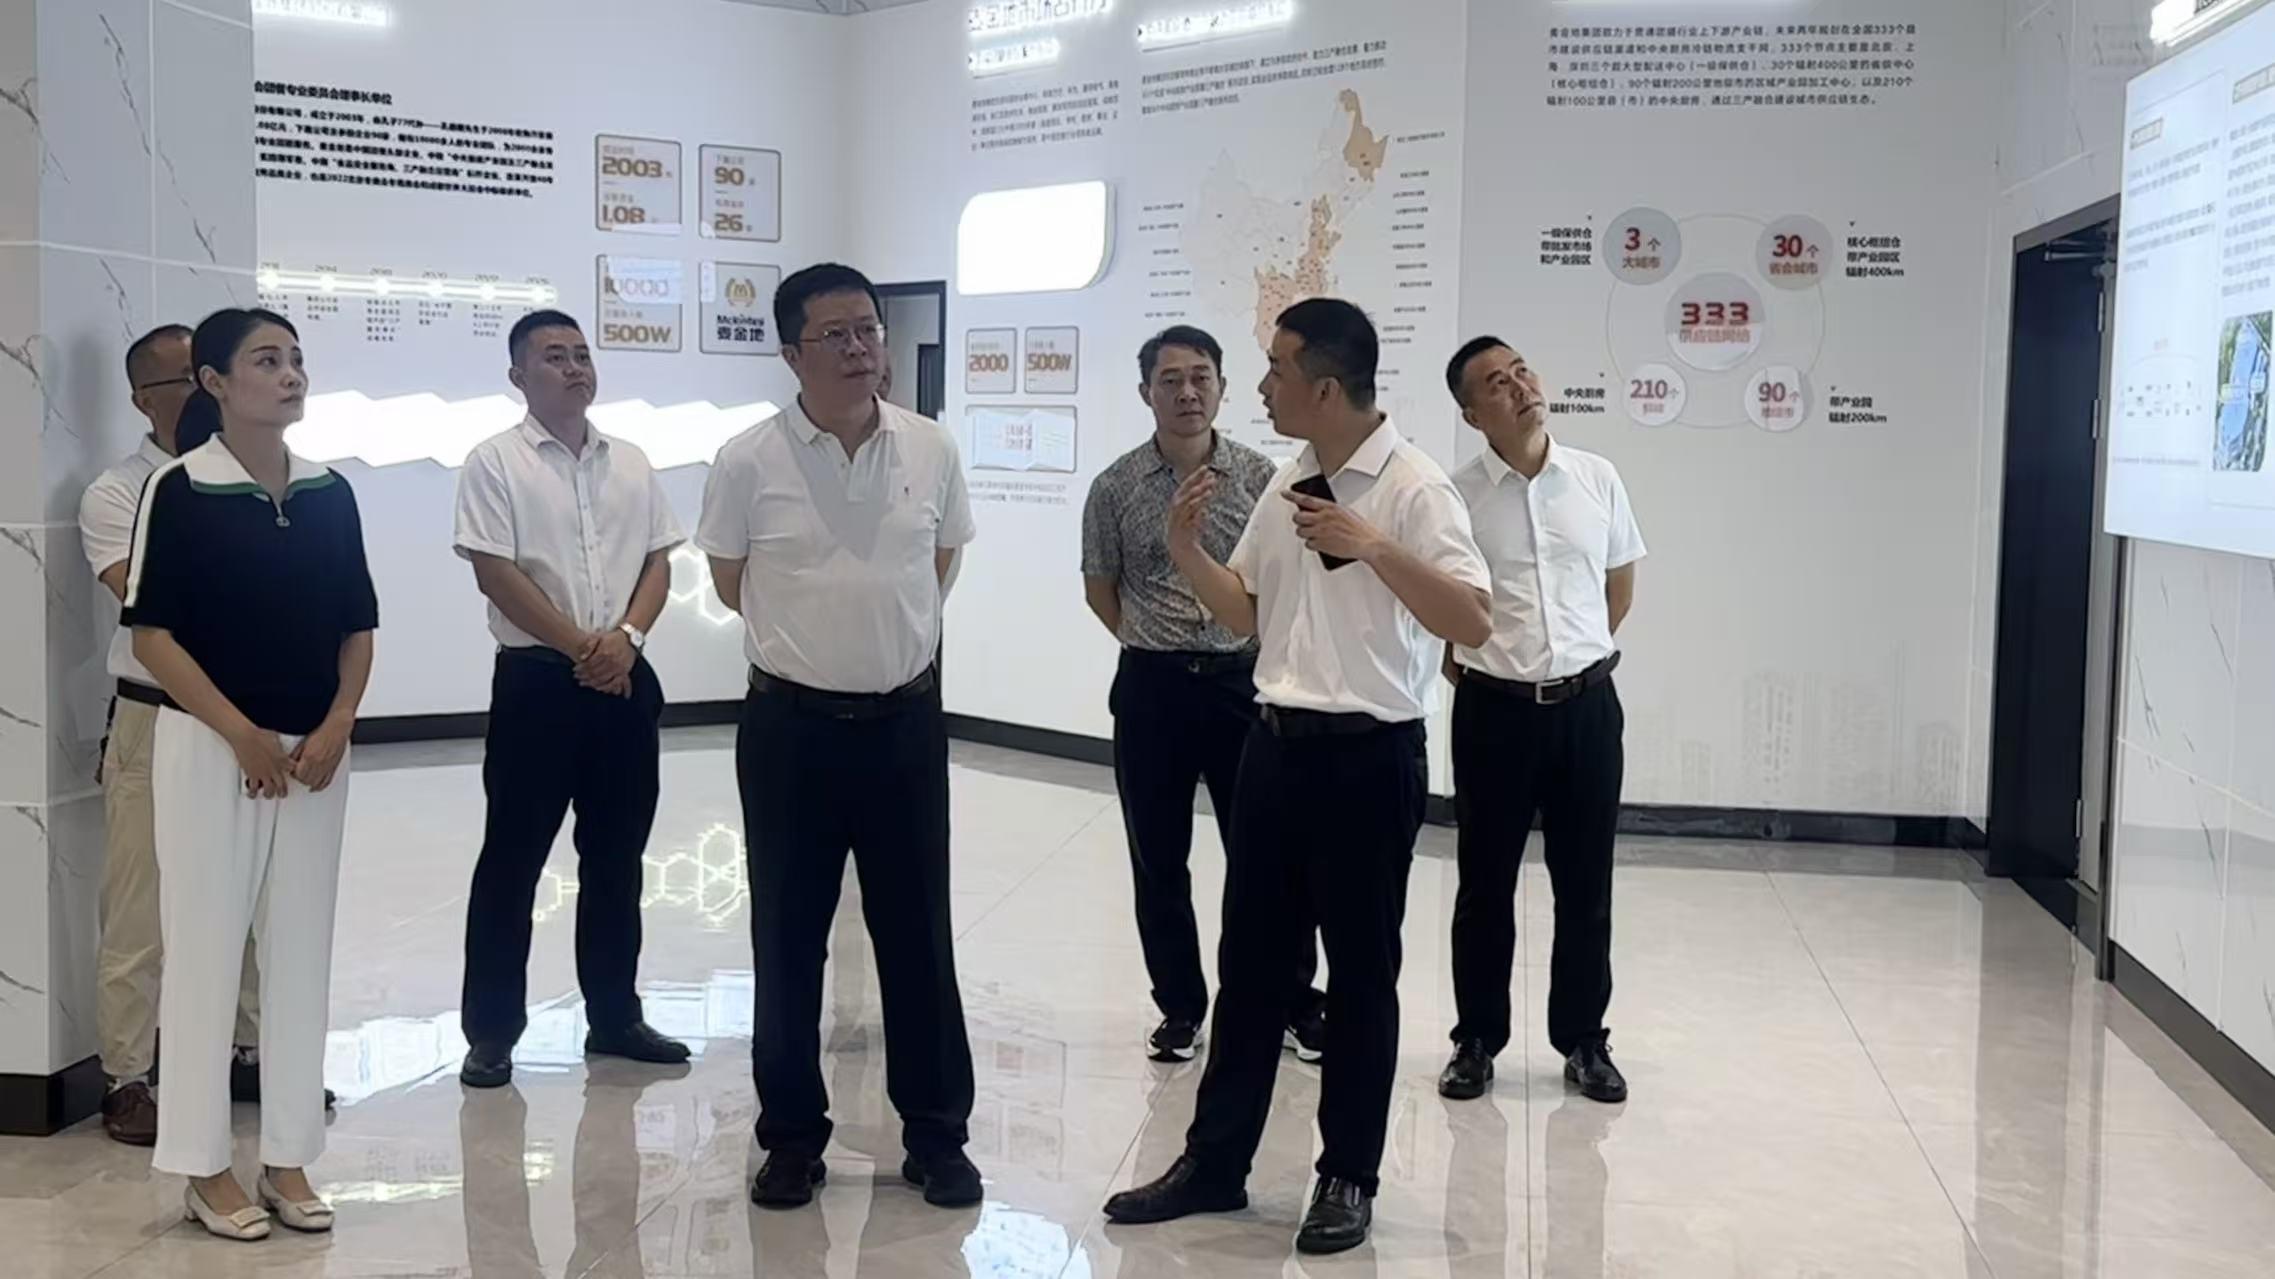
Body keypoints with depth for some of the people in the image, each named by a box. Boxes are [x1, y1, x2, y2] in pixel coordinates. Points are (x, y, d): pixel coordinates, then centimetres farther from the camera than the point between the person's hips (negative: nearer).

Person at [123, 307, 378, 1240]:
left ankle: (287, 1157, 19)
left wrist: (336, 726, -6)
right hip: (209, 746, -4)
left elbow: (358, 627, 10)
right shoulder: (178, 489, -7)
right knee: (205, 948, 2)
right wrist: (243, 733, -15)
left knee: (301, 951, 8)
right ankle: (204, 1166, 14)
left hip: (314, 751, 5)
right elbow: (152, 635, -9)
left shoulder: (330, 493, 7)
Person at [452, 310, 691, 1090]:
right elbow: (495, 574, -11)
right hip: (536, 678, -5)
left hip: (625, 679, 5)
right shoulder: (495, 462, -4)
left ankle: (614, 1016, 23)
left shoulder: (631, 464, 11)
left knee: (616, 858, 12)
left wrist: (626, 636, -10)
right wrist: (580, 646, -14)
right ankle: (491, 1032, 10)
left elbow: (659, 562, 9)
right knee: (512, 859, 1)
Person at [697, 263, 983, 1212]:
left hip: (906, 720, 2)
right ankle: (792, 1136, 21)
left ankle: (937, 1135, 20)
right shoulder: (748, 463, -9)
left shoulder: (932, 450, -2)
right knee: (788, 937, 7)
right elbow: (732, 586, 5)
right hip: (791, 723, -1)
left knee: (918, 933, 8)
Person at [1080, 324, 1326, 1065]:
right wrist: (1152, 648, 7)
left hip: (1242, 682, -1)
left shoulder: (1260, 478, -3)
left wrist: (1258, 649, 3)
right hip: (1151, 690, 1)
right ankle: (1180, 1009, 21)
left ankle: (1296, 1002, 18)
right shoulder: (1116, 487, -2)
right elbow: (1099, 587, 9)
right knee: (1158, 861, 7)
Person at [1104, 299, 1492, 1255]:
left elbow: (1474, 623, -20)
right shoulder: (1286, 485, 8)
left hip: (1369, 757, -6)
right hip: (1277, 744, 7)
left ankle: (1347, 1178, 22)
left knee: (1361, 973, 7)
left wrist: (1373, 546, -27)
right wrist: (1186, 550, -1)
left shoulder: (1413, 487, -13)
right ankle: (1214, 1162, 25)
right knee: (1250, 961, 13)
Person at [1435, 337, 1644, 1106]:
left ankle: (1583, 1041, 23)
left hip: (1588, 705, 2)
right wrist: (1462, 666, 9)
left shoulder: (1597, 479, 1)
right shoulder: (1457, 496, -9)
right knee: (1485, 884, 7)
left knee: (1585, 885, 9)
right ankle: (1477, 1041, 21)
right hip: (1495, 709, -2)